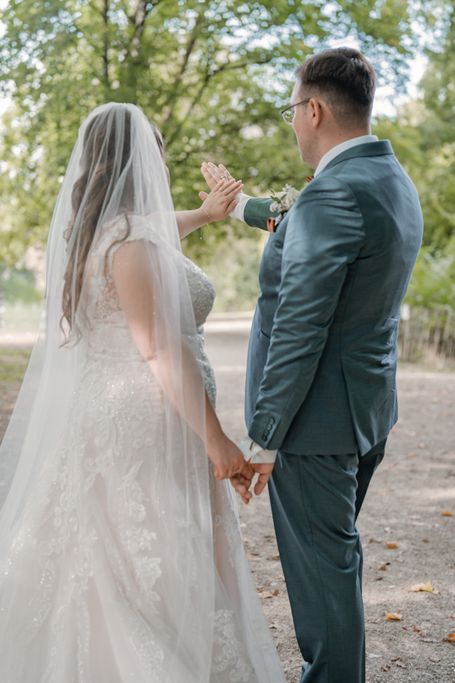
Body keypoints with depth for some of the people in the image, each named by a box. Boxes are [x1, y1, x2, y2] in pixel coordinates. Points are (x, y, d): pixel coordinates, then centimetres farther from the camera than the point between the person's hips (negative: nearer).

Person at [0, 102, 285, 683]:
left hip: (100, 415, 10)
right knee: (174, 575, -2)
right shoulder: (133, 239, -17)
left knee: (107, 577, 16)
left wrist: (203, 214, 47)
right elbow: (163, 351, -20)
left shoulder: (91, 230, 12)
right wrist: (216, 441, -17)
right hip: (149, 423, -10)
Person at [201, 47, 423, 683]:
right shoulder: (393, 183, 9)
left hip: (318, 416, -10)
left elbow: (300, 332, -24)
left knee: (320, 567, 2)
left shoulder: (334, 193, -22)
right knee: (337, 554, 22)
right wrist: (240, 204, 42)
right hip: (369, 410, 10)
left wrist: (263, 439, -19)